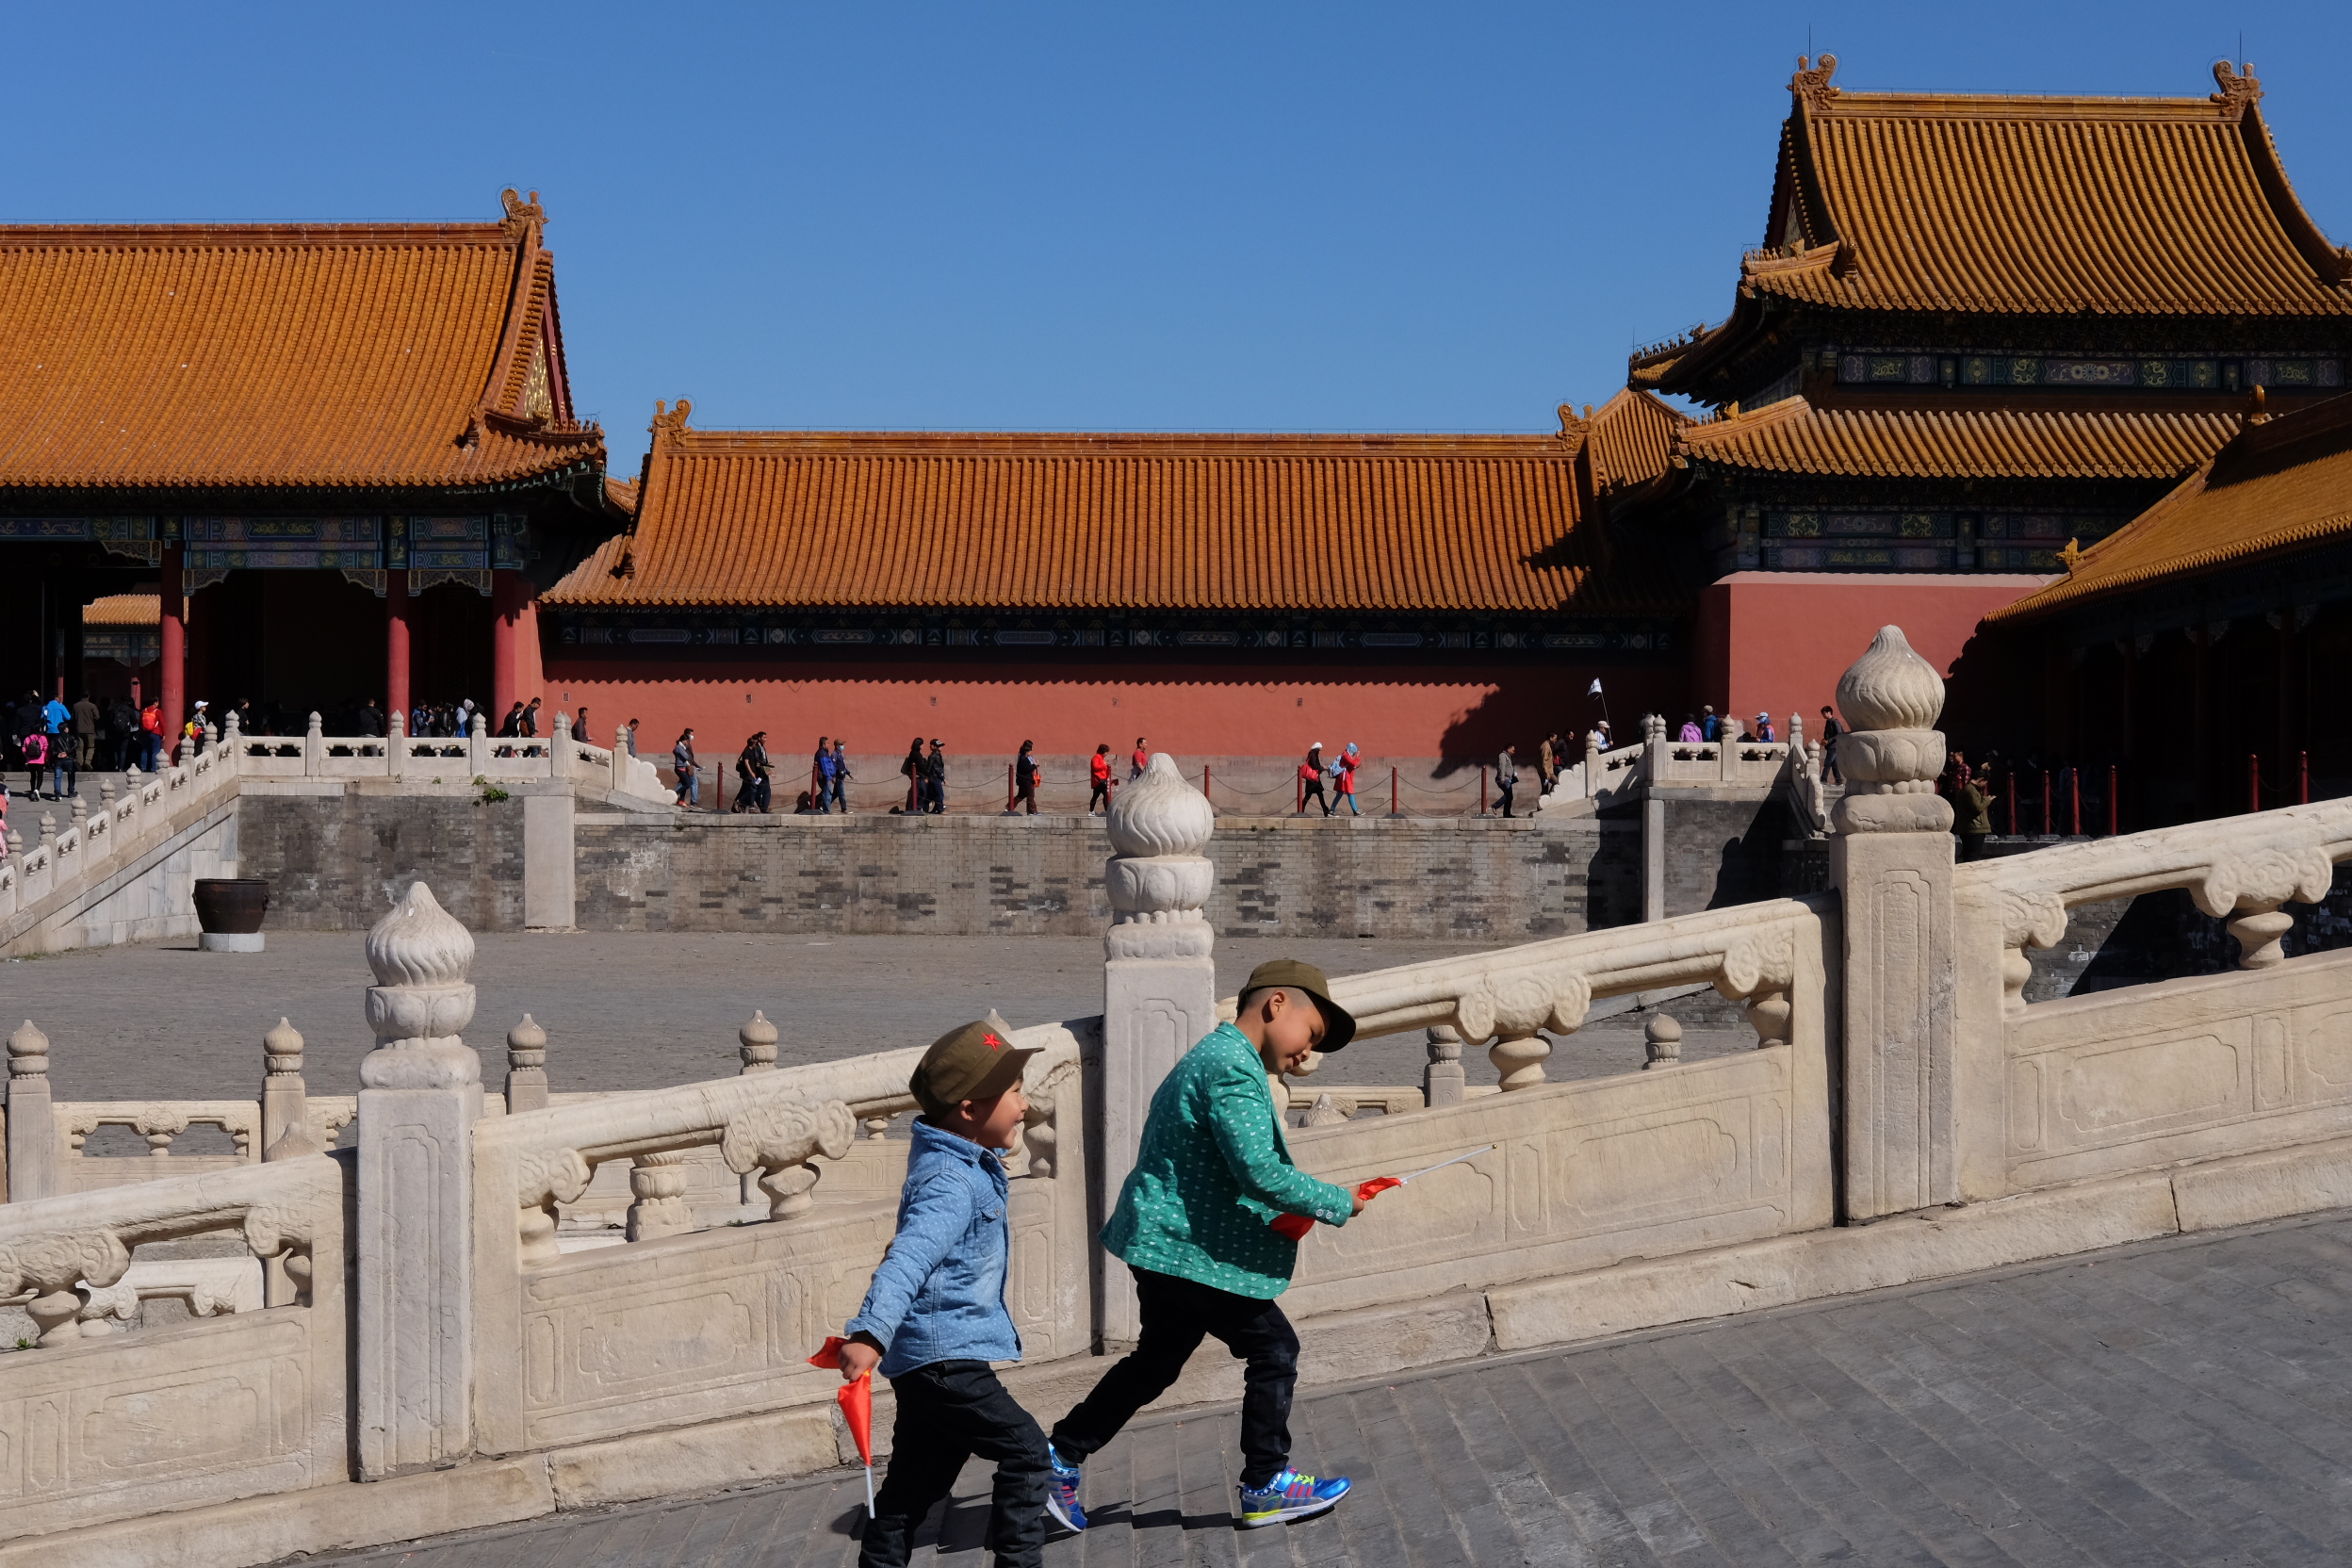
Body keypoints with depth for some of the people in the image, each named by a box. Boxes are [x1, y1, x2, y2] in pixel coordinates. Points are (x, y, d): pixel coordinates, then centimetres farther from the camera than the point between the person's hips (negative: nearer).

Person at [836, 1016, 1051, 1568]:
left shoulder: (966, 1166, 12)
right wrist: (870, 1333, -46)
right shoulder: (951, 1185, -20)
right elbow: (908, 1260, -35)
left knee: (915, 1484, 13)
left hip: (928, 1357, 10)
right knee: (1024, 1450, -6)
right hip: (945, 1356, -10)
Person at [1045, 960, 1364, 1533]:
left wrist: (1281, 1219, 15)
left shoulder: (1208, 1057, 17)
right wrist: (1337, 1204, -16)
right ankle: (1265, 1487, 10)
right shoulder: (1234, 1067, -19)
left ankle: (1063, 1456, 23)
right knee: (1273, 1347, 1)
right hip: (1194, 1251, -10)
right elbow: (1260, 1173, -27)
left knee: (1157, 1360, 19)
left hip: (1163, 1243, 11)